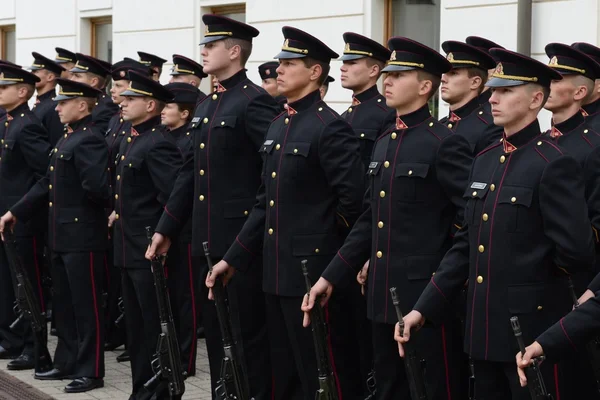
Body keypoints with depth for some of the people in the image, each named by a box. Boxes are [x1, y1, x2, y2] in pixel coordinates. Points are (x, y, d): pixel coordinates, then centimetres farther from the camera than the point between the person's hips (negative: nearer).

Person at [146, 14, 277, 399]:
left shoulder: (255, 101, -11)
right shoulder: (205, 106, 16)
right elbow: (190, 173, 19)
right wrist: (166, 228, 17)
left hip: (242, 238, -9)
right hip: (207, 239, 9)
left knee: (247, 331, -2)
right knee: (215, 328, 14)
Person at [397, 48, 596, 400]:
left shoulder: (554, 165, -13)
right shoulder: (485, 160, 11)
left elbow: (577, 252, -20)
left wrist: (533, 265, 0)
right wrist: (423, 309, 7)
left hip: (532, 331, -8)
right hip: (484, 331, 8)